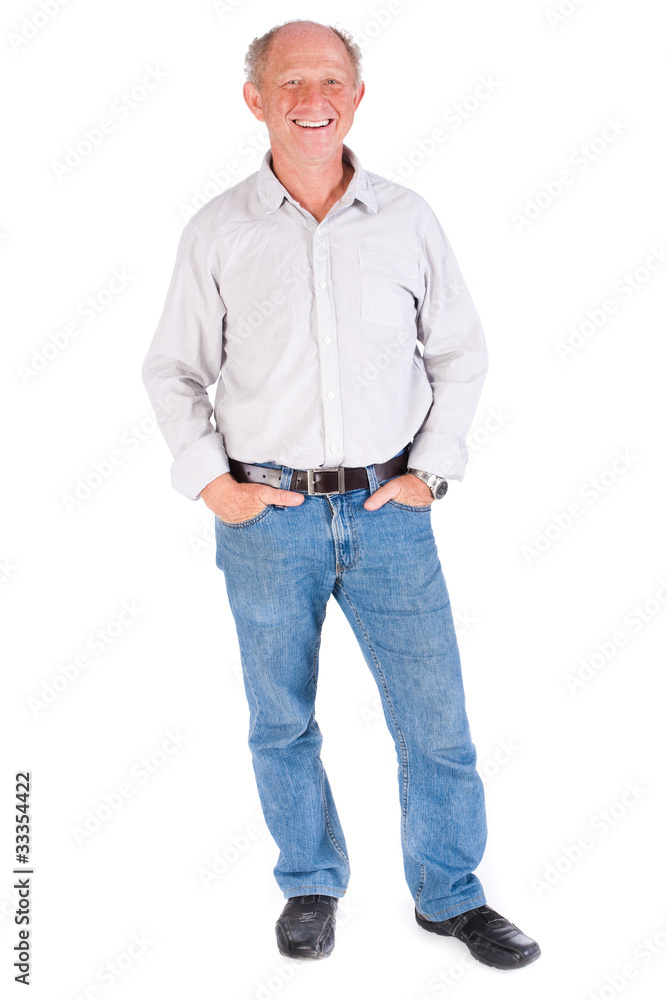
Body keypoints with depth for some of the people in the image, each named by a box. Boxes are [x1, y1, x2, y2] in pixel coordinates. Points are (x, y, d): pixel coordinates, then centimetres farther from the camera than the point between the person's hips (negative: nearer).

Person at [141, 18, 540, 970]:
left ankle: (450, 893, 27)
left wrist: (430, 469, 0)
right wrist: (209, 480, -3)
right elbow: (172, 370, 7)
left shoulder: (409, 220, 2)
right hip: (266, 518, 0)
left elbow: (461, 354, 10)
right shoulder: (217, 232, 0)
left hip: (389, 510, 1)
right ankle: (311, 884, 34)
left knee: (436, 716, 6)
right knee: (282, 722, 12)